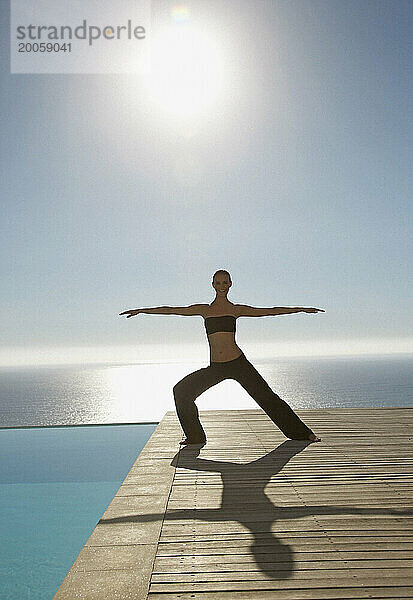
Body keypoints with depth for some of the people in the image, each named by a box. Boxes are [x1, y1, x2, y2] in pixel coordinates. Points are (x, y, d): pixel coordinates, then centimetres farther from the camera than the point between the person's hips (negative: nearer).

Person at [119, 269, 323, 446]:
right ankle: (195, 437, 9)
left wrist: (301, 309, 5)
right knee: (182, 390, -6)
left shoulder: (236, 309, 6)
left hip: (238, 363, -2)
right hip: (214, 367, 3)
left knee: (267, 396, -2)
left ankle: (303, 433, 14)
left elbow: (270, 311, 7)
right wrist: (141, 310, 9)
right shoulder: (204, 310, 10)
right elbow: (171, 310, 10)